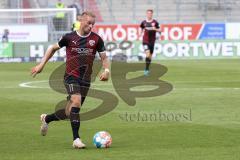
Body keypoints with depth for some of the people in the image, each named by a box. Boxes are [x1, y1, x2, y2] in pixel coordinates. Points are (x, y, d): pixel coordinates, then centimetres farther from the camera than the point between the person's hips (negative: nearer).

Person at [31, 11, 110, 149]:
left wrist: (106, 70, -16)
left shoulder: (96, 39, -1)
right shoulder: (69, 37, -2)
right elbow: (53, 48, 14)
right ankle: (76, 139, -24)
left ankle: (46, 119, 38)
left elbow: (104, 57, 5)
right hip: (71, 77, -3)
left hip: (85, 79, 3)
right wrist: (42, 65, 11)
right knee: (76, 102, -27)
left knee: (69, 112, 9)